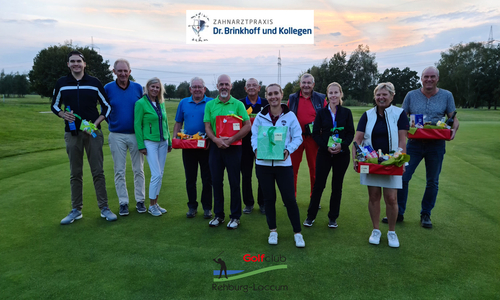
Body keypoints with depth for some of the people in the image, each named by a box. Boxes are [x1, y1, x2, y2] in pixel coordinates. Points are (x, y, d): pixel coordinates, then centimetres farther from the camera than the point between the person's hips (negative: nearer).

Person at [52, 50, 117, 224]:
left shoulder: (94, 83, 3)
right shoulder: (62, 83, 6)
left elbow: (107, 107, 7)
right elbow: (55, 106, 15)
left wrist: (96, 123, -7)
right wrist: (64, 115, -7)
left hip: (93, 133, -1)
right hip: (72, 133, 2)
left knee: (98, 172, 0)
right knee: (75, 174, 8)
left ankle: (104, 208, 7)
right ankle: (76, 210, 17)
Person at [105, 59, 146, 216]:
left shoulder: (138, 88, 2)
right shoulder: (108, 88, -1)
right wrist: (111, 123, -1)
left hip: (136, 134, 1)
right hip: (116, 136, 0)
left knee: (138, 170, 7)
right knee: (119, 171, 5)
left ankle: (140, 201, 19)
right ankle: (123, 203, 16)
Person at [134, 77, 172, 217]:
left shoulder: (161, 103, 10)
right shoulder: (141, 103, -7)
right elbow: (137, 125, -7)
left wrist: (169, 141, 14)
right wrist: (141, 145, -10)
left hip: (162, 142, 6)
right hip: (150, 142, -6)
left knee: (160, 174, 8)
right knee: (156, 174, -8)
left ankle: (155, 203, 20)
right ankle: (151, 206, 8)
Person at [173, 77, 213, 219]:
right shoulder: (183, 103, 10)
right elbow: (178, 123, 15)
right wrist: (175, 138, 1)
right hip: (188, 146, 3)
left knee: (207, 179, 3)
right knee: (190, 178, 9)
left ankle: (207, 207, 16)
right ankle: (192, 206, 21)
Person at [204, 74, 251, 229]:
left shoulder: (238, 104, 0)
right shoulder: (210, 105, 8)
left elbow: (247, 125, -5)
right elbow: (207, 126, 5)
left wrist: (231, 139, -14)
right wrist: (216, 139, -15)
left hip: (233, 147, -2)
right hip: (216, 147, 3)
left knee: (234, 182, 3)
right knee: (216, 181, 9)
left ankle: (235, 216, 16)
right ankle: (218, 215, 23)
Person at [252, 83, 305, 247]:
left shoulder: (290, 116, -1)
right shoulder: (260, 116, 4)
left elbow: (297, 137, 0)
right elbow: (254, 135, 7)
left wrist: (288, 150, -17)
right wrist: (256, 148, -13)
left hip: (283, 163, -2)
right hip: (263, 163, 2)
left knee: (289, 198, 0)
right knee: (269, 198, 11)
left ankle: (297, 233, 18)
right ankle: (273, 231, 28)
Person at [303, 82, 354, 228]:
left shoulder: (346, 112, 4)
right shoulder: (321, 113, 3)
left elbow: (351, 133, 3)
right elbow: (315, 133, 1)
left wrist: (342, 145, -15)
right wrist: (326, 147, -13)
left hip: (341, 154, 1)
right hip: (324, 153, -1)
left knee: (337, 186, 8)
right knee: (318, 185, 0)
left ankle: (333, 218, 22)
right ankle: (311, 216, 14)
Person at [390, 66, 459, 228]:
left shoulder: (446, 96, 3)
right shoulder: (411, 95, 3)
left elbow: (454, 118, 6)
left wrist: (454, 129, -16)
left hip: (436, 144, 1)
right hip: (414, 142, 0)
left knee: (432, 182, 10)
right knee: (403, 177, -4)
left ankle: (426, 215, 26)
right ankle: (398, 213, 10)